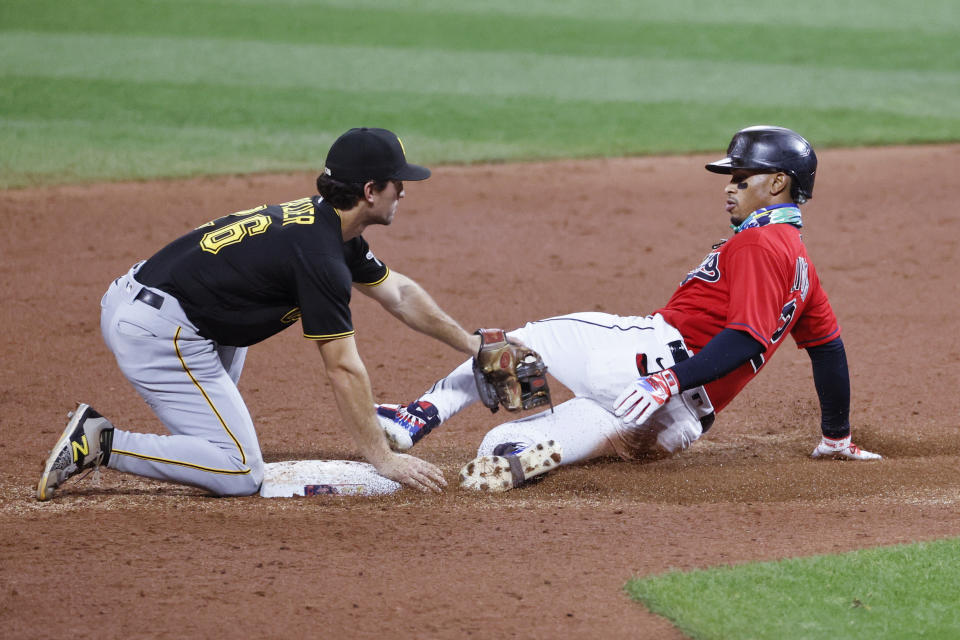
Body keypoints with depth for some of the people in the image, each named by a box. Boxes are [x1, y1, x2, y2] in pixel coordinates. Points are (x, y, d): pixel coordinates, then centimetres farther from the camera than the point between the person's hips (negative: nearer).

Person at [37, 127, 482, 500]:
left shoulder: (323, 224, 15)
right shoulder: (320, 255, -14)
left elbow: (398, 294, 28)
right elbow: (343, 369, -13)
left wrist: (473, 345, 31)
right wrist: (382, 460, -10)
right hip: (158, 332, -10)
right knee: (241, 475, -9)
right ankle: (101, 442, -11)